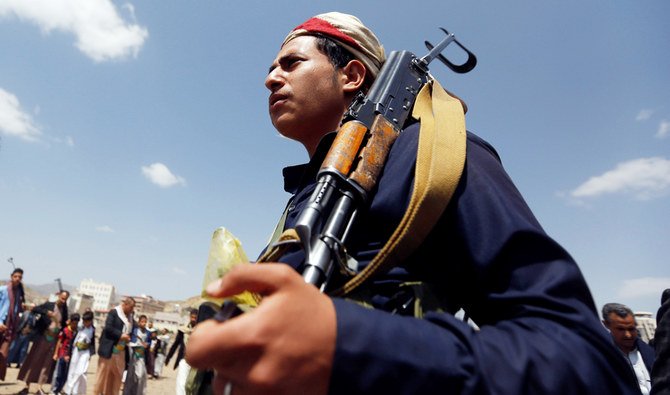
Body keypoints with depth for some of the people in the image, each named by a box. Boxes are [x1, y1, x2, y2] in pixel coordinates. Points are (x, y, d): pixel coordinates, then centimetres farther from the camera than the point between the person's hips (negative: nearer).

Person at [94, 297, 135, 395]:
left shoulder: (130, 317, 12)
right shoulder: (113, 312, -7)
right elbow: (108, 328, -16)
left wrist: (128, 338, 3)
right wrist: (120, 335, -18)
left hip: (121, 350, 6)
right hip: (109, 349, -6)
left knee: (118, 374, 7)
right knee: (103, 372, 3)